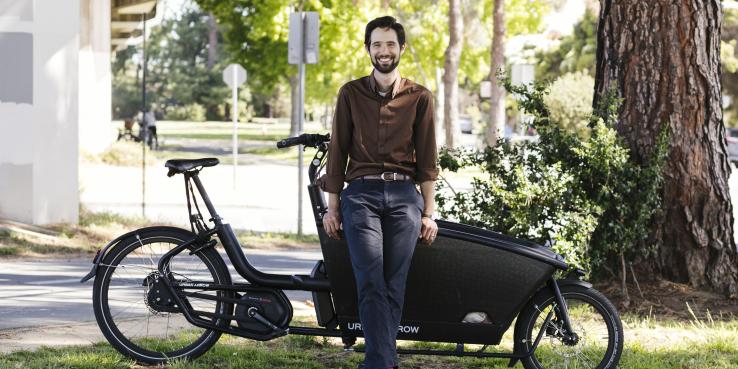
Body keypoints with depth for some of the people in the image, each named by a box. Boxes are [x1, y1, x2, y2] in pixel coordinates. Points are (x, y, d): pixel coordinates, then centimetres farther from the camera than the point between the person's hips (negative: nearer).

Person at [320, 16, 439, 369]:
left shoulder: (419, 97, 9)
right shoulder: (351, 93, 9)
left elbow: (426, 158, 10)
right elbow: (337, 151, 9)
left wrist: (428, 213, 6)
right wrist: (332, 208, 6)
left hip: (404, 196, 1)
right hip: (360, 194, -1)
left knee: (394, 286, -2)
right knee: (371, 283, -14)